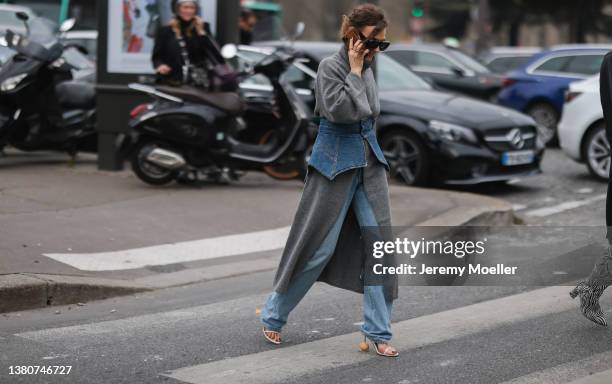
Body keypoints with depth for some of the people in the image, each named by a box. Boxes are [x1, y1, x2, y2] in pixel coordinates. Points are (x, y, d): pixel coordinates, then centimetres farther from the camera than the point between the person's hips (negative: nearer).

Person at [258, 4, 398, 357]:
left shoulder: (368, 69, 9)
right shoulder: (330, 67, -11)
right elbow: (342, 111, -24)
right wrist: (355, 71, -18)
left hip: (370, 164, 6)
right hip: (336, 164, -6)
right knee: (318, 247, 0)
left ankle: (378, 331, 4)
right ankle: (273, 317, 19)